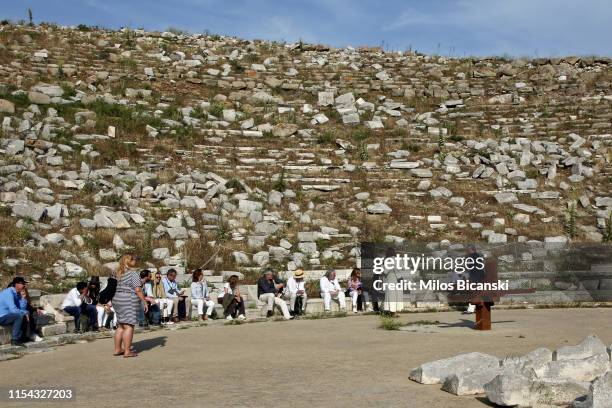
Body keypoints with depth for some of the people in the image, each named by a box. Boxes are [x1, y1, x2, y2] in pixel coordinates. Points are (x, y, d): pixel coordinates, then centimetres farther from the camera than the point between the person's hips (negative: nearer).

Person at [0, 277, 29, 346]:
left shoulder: (17, 293, 6)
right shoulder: (9, 293, -22)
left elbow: (22, 308, 4)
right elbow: (13, 310, -29)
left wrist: (22, 297, -8)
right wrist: (24, 313, -15)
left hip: (6, 315, 10)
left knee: (25, 315, 5)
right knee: (20, 316, -25)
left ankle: (20, 337, 4)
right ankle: (14, 340, -18)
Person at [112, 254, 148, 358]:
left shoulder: (117, 273, 12)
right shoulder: (133, 273, -12)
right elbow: (138, 290, -16)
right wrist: (144, 302, -11)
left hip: (117, 300, 8)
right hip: (129, 301, -8)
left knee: (121, 326, 15)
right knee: (129, 326, -6)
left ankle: (117, 349, 17)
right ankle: (127, 351, -6)